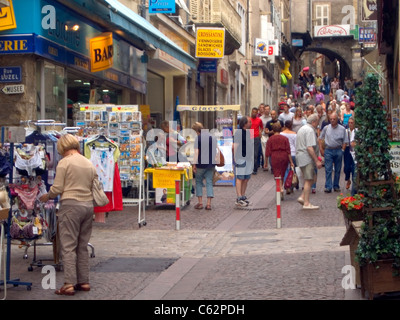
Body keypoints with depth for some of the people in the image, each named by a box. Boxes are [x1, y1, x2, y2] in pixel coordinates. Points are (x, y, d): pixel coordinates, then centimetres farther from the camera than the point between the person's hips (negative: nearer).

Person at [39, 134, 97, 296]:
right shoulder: (89, 163, 12)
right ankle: (84, 281, 16)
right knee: (82, 246, 14)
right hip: (88, 205, 6)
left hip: (71, 205, -6)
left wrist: (47, 196, 10)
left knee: (68, 246, -4)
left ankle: (69, 284, -8)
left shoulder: (64, 162, -6)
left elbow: (57, 189, -8)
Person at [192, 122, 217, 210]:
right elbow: (215, 152, 15)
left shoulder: (198, 138, -8)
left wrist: (194, 164, -11)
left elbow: (196, 152, -13)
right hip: (211, 164, 4)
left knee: (198, 182, 10)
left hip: (201, 163, -4)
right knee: (209, 182, 6)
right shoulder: (213, 137, 9)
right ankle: (209, 203, 0)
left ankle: (200, 202, 7)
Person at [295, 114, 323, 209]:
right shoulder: (310, 130, -13)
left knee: (313, 178, 13)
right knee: (308, 180, -7)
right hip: (307, 158, -10)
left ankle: (302, 197, 5)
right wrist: (317, 160, -19)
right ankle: (306, 203, -6)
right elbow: (310, 148, -21)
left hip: (300, 156, 10)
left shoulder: (302, 128, 19)